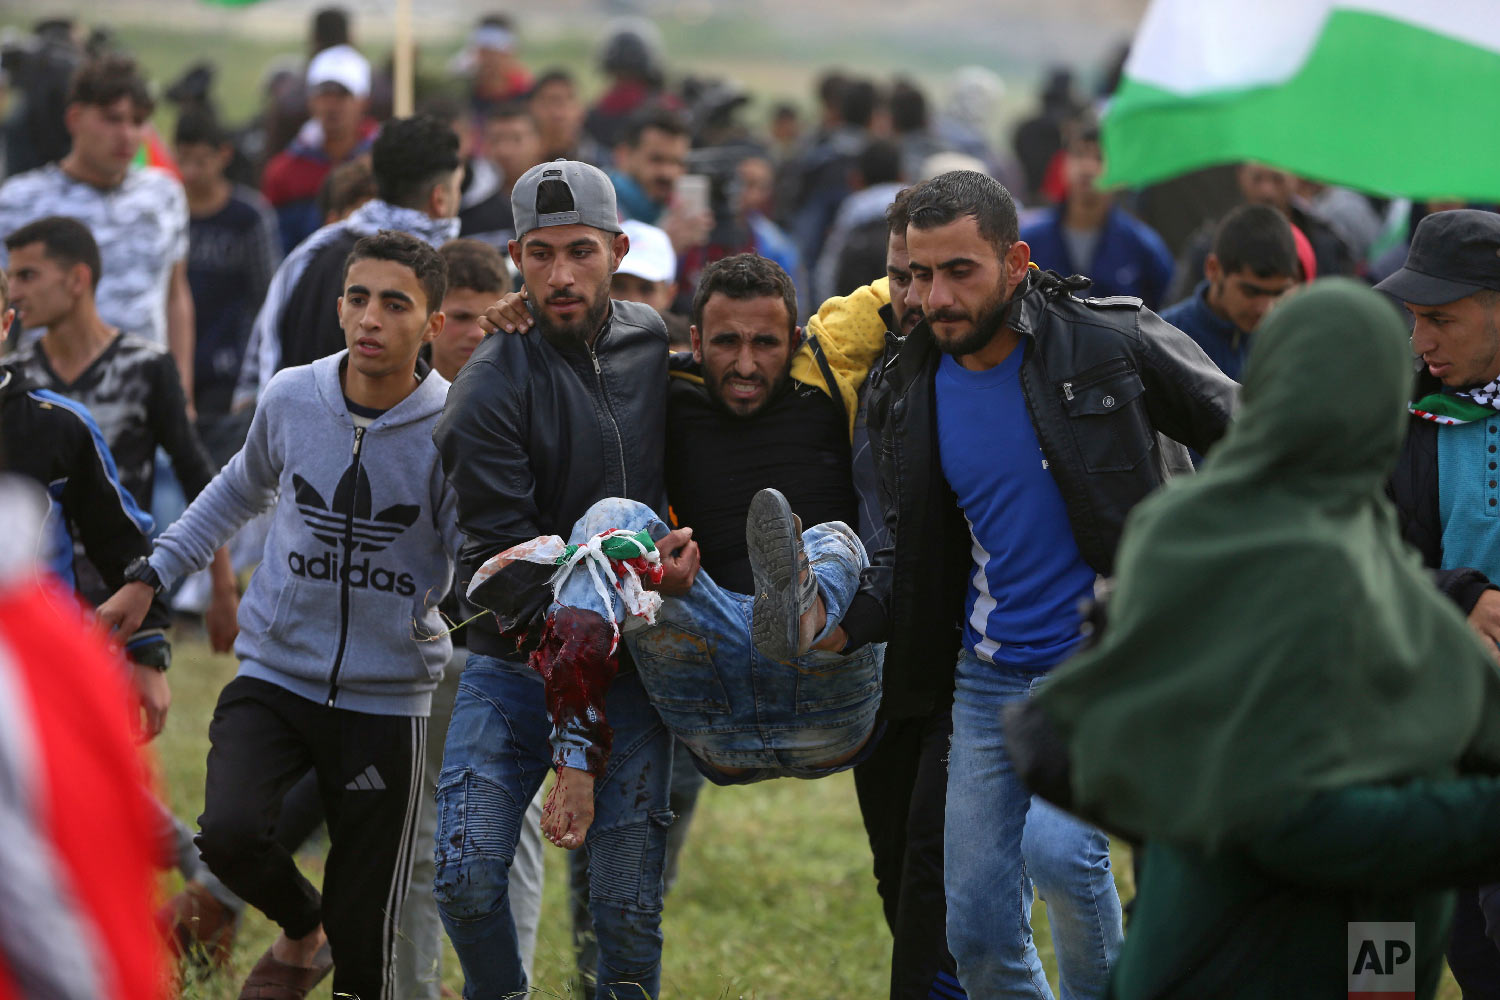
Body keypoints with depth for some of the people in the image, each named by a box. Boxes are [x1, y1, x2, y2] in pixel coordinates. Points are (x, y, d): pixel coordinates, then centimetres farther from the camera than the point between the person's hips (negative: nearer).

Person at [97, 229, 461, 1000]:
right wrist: (151, 576, 18)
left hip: (387, 700, -2)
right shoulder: (291, 399, -2)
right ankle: (301, 931, 10)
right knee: (229, 833, -23)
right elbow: (243, 489, 20)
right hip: (275, 676, 2)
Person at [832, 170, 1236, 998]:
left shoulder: (1114, 346, -11)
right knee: (978, 928, 4)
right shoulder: (910, 395, 3)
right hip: (990, 676, 5)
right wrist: (843, 622, -7)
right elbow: (912, 556, 11)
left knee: (1058, 844, -28)